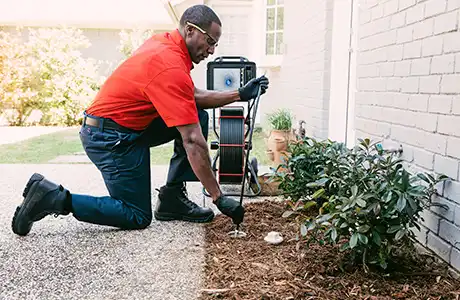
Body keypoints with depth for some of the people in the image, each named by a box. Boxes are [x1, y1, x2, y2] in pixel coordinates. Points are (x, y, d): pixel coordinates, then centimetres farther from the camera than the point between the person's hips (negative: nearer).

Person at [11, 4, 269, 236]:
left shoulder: (163, 43, 3)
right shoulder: (171, 68, -26)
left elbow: (192, 97, 11)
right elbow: (193, 142, -26)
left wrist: (239, 95, 3)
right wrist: (219, 197, -21)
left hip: (129, 127, 10)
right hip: (110, 138, -10)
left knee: (198, 118, 4)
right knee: (138, 217, 1)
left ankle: (172, 198, 8)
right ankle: (54, 198, 1)